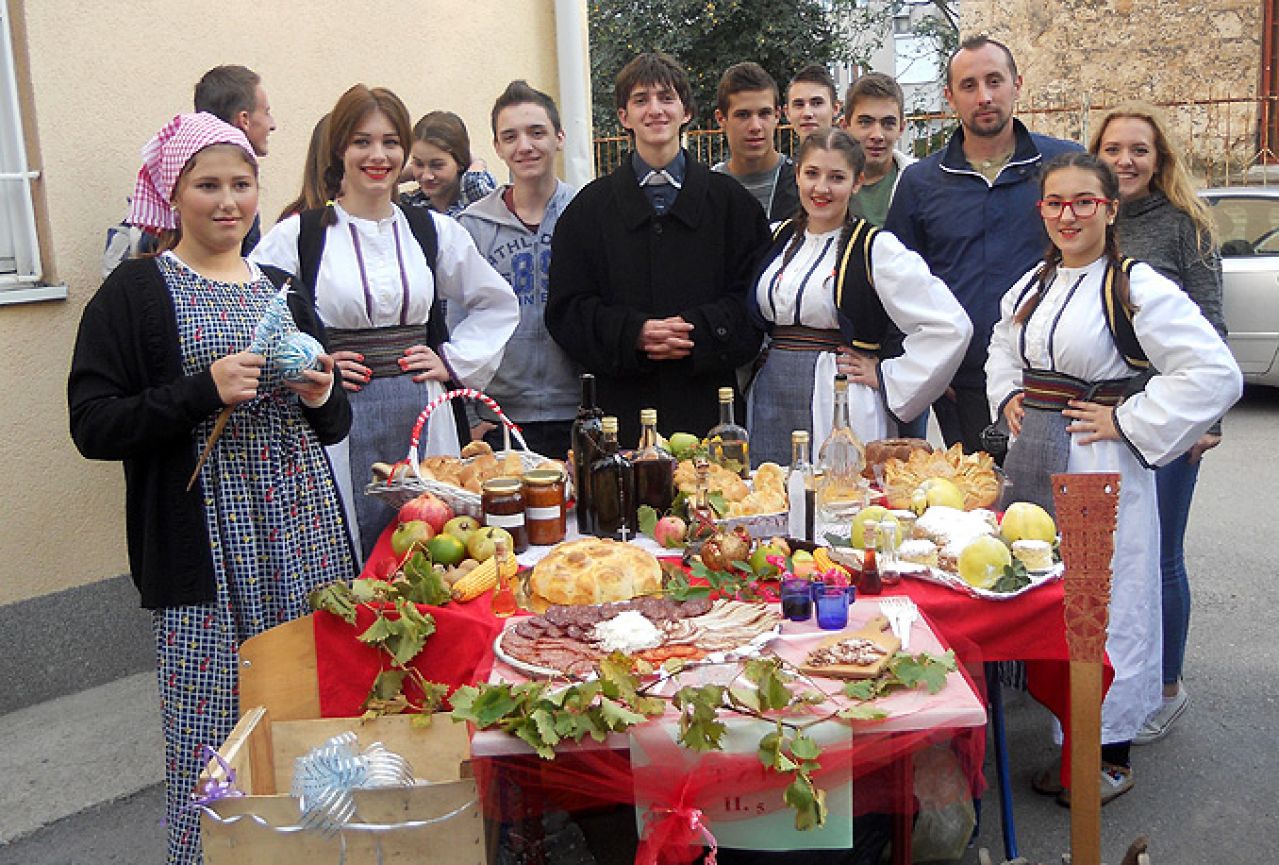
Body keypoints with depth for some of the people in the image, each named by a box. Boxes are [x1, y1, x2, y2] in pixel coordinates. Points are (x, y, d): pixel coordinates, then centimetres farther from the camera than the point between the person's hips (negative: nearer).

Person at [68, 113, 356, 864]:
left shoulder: (282, 290, 16)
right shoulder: (137, 292, 0)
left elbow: (333, 427, 21)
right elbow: (92, 426, -7)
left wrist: (322, 396, -1)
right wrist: (202, 392, -18)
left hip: (305, 535, 5)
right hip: (208, 548, -4)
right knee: (214, 729, -2)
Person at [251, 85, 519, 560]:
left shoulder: (434, 231, 10)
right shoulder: (299, 235, 0)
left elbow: (498, 305, 21)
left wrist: (454, 361, 10)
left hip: (421, 417, 3)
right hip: (335, 426, -3)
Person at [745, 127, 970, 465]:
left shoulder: (877, 248, -4)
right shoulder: (778, 240, 13)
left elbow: (951, 326, -10)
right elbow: (754, 319, 26)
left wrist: (886, 377, -6)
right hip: (768, 407, 5)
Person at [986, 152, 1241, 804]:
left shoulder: (1137, 288, -12)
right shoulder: (1031, 286, 11)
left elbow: (1217, 375, -17)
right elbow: (1002, 350, 30)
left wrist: (1127, 421, -16)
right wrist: (1008, 399, 11)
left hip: (1099, 467, -7)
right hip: (1033, 459, 8)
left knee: (1105, 600, -1)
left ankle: (1112, 755, 14)